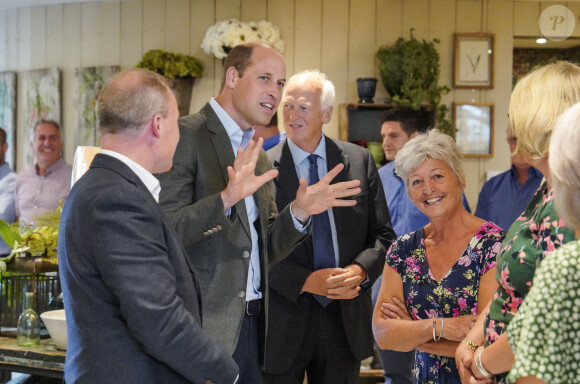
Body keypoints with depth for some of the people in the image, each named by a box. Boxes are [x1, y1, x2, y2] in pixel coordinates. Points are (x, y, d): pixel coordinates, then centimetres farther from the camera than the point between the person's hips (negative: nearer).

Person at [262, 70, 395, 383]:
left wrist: (360, 270, -12)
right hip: (283, 324, -2)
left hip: (345, 320, 3)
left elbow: (383, 235, 6)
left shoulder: (359, 161, 4)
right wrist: (305, 281, -18)